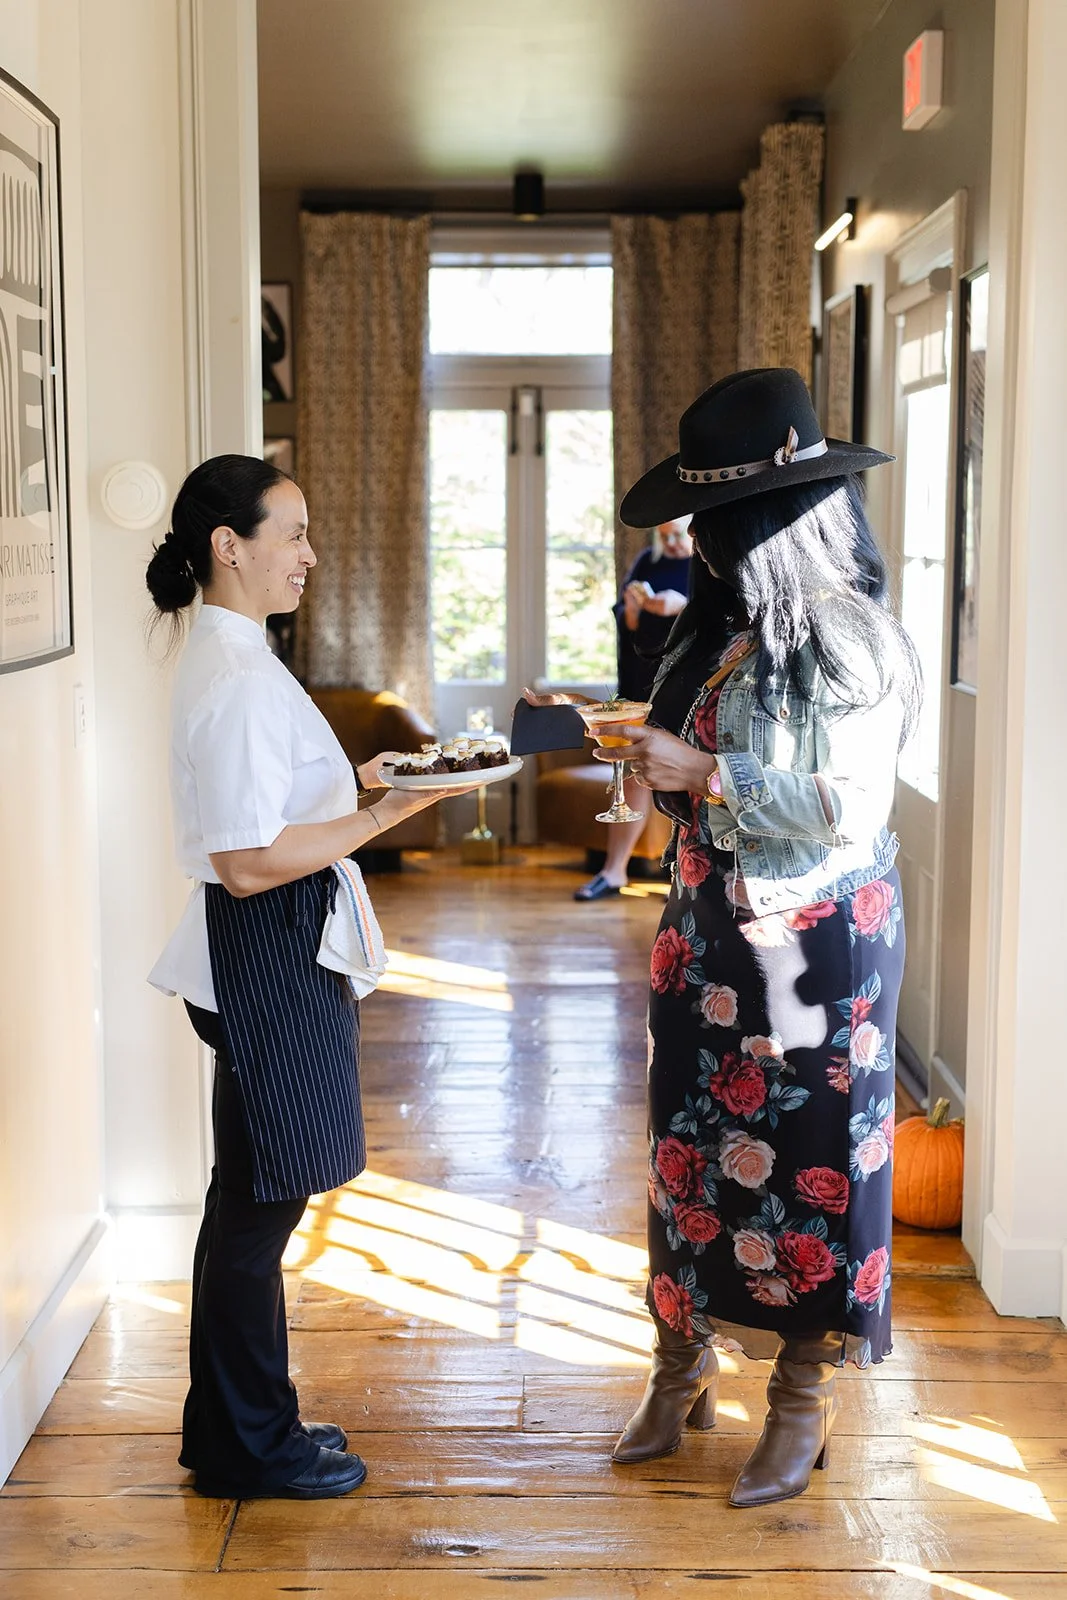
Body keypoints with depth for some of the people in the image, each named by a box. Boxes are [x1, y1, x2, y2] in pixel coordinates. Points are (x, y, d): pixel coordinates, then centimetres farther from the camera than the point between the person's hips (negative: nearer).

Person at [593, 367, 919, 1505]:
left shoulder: (850, 639, -15)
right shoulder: (724, 628, 8)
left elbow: (848, 807, -20)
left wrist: (699, 771, -19)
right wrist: (651, 760, 0)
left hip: (814, 943, -7)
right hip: (709, 932, 7)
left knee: (808, 1156, 4)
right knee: (691, 1143, 13)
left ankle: (802, 1401, 20)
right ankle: (683, 1368, 29)